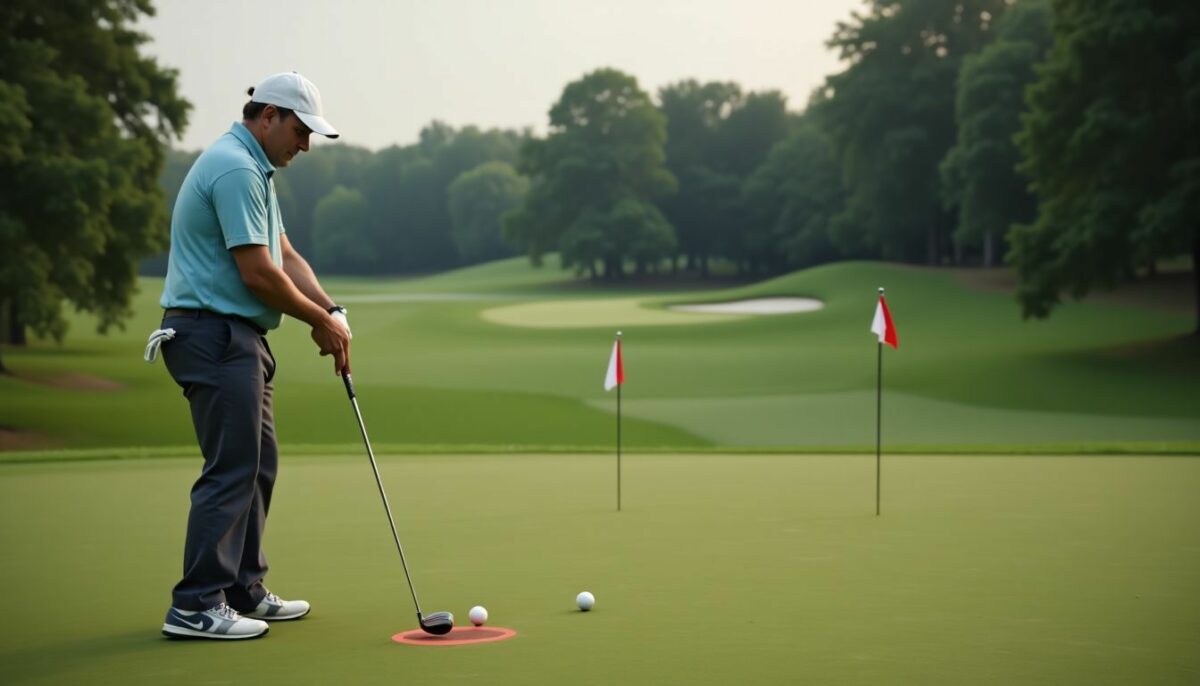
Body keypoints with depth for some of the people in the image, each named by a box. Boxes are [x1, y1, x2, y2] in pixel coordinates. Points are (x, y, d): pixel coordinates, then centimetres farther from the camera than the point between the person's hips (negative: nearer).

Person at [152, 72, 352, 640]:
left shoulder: (252, 169, 18)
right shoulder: (235, 168, -17)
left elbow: (285, 258, 17)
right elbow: (258, 274, -20)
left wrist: (333, 313, 2)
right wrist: (321, 321, -7)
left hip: (237, 338, 11)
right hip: (214, 336, -11)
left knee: (256, 464, 13)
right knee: (232, 469, -10)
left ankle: (243, 591, 20)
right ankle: (196, 606, -6)